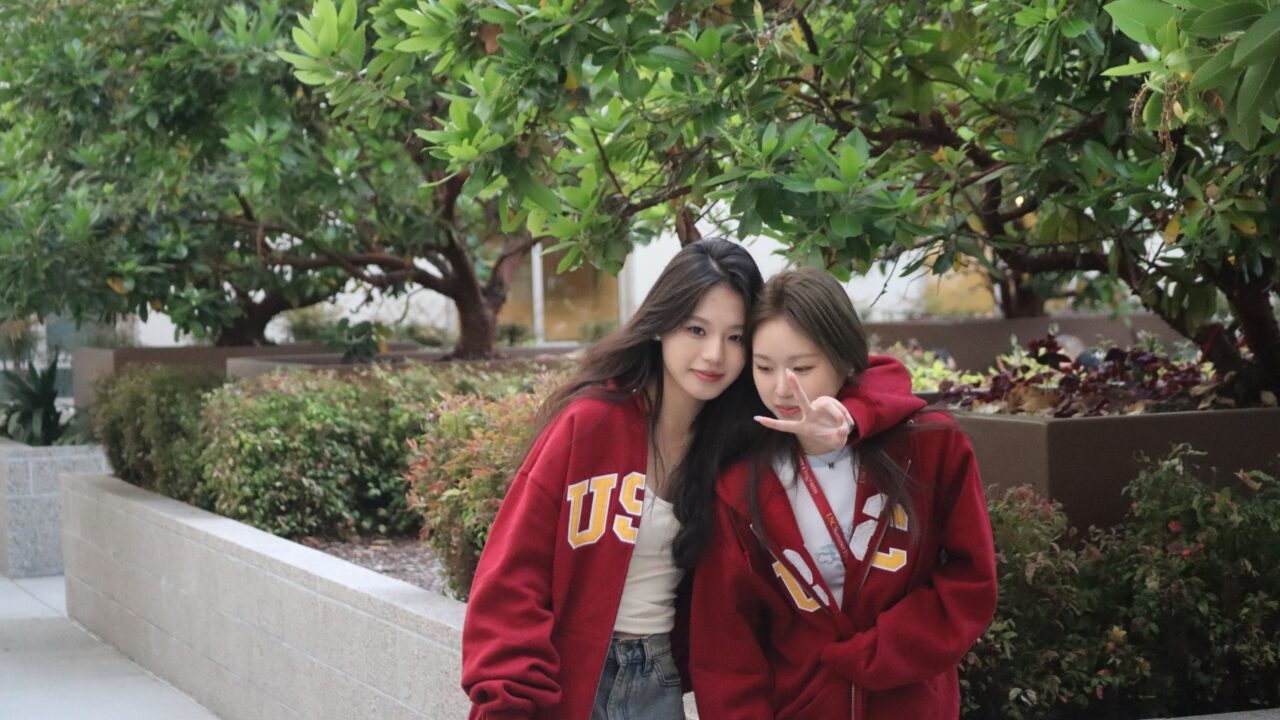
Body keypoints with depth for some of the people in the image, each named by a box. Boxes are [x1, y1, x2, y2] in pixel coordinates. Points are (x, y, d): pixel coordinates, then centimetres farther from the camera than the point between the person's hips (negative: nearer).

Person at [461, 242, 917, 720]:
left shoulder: (746, 433, -2)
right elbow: (513, 573, -15)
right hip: (562, 680, -4)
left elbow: (886, 380, -1)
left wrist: (840, 417, -22)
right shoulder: (592, 422, -14)